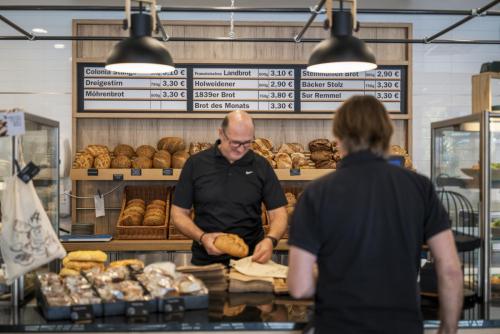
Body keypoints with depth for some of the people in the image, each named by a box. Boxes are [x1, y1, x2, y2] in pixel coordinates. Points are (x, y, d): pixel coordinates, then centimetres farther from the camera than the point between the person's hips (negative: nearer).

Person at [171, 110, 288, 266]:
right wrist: (202, 237, -10)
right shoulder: (196, 164, 4)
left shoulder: (261, 166, 6)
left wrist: (270, 240, -13)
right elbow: (179, 213, 7)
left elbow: (278, 213, 7)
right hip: (205, 262, 0)